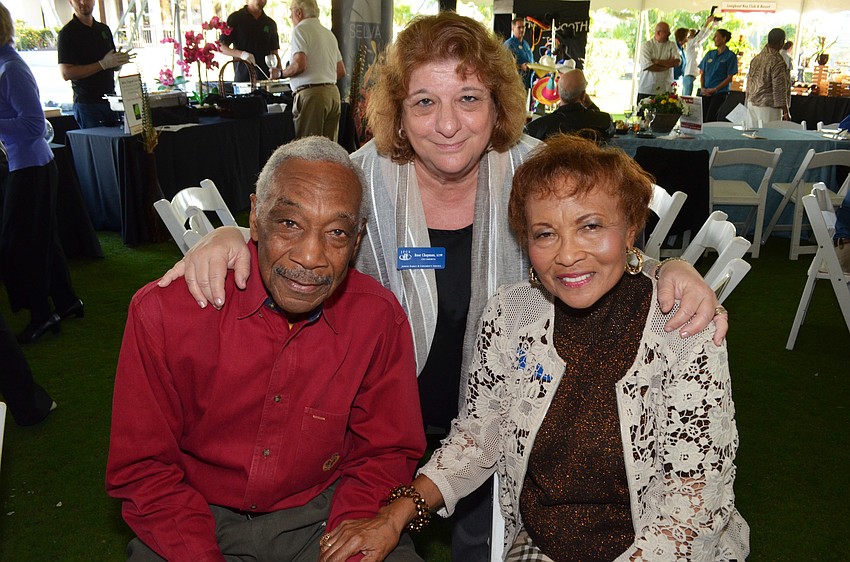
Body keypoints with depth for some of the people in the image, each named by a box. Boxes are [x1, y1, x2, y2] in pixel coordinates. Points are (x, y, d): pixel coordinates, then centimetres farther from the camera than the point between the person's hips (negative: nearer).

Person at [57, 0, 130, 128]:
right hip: (87, 103, -5)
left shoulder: (104, 29, 14)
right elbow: (66, 73, -14)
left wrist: (120, 61, -3)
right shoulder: (67, 33, -5)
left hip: (111, 99, 5)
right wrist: (103, 64, -17)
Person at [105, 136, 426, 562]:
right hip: (193, 520, 0)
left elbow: (386, 454, -2)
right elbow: (142, 470, -8)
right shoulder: (164, 312, -16)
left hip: (322, 515, 1)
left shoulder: (380, 319, -13)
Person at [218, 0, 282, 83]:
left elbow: (274, 53, 14)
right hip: (242, 78, -3)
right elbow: (221, 46, 1)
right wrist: (241, 54, -17)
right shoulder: (235, 18, 3)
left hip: (266, 78, 3)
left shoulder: (270, 24, 13)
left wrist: (278, 70, -7)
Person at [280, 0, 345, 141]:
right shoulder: (329, 33, 21)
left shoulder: (300, 30, -3)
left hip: (312, 94, -8)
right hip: (333, 92, 8)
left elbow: (300, 65, -16)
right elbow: (341, 71, 21)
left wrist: (280, 73, 0)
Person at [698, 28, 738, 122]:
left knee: (710, 120, -17)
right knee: (701, 118, -2)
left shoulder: (730, 56, 0)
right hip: (705, 93, 5)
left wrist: (715, 89, -13)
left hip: (720, 92, -5)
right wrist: (702, 88, -2)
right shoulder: (709, 54, 15)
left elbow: (729, 78, -4)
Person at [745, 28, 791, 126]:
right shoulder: (777, 61, -14)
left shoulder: (756, 58, 9)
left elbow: (749, 85, 15)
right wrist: (785, 112, -12)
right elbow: (779, 88, -16)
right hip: (768, 106, -8)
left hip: (752, 104, 8)